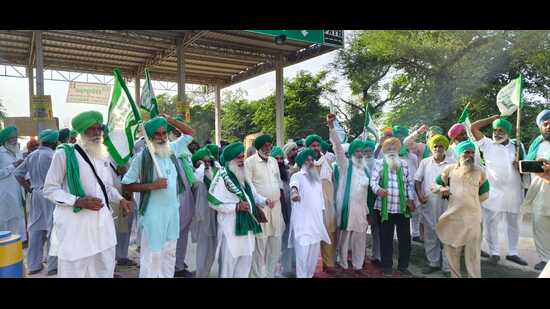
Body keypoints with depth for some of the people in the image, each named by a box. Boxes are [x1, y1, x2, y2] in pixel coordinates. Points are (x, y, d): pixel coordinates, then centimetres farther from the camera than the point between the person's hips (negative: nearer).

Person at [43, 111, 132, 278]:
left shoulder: (102, 156, 14)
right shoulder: (65, 154, -7)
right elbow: (49, 189, -8)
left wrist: (120, 199, 5)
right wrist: (78, 201, -20)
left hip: (101, 222, 6)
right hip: (75, 225, -6)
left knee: (104, 270, 15)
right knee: (73, 271, 3)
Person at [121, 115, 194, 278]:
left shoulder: (172, 150, 4)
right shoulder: (142, 156, -10)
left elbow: (190, 132, 15)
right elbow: (125, 185, -7)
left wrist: (170, 120, 2)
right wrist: (151, 186, -18)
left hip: (173, 210, 6)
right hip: (153, 213, -5)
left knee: (170, 253, 16)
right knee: (152, 255, 0)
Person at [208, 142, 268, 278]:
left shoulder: (243, 177, 13)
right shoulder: (222, 178, -13)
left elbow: (253, 194, 19)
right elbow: (213, 202, -17)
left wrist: (264, 201, -1)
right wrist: (236, 207, -21)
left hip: (247, 225, 8)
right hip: (231, 228, -8)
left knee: (246, 261, 16)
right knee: (229, 262, 3)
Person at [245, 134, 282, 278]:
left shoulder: (274, 161, 15)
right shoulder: (250, 161, -5)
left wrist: (279, 192, 11)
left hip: (276, 205, 6)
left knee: (276, 242, 11)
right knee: (260, 243, -2)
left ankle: (270, 273, 26)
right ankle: (258, 274, 14)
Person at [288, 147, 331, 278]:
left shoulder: (316, 177, 17)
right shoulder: (297, 176, -6)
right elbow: (294, 184, -30)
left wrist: (322, 211, 21)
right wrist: (294, 191, -52)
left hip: (316, 220, 7)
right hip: (302, 220, -7)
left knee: (314, 251, 12)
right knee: (303, 251, -10)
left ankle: (309, 275, 27)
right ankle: (302, 275, 1)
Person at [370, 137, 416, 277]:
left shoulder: (404, 164, 10)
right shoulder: (379, 163, 1)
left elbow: (409, 183, 14)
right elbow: (373, 180, -9)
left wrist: (411, 199, 5)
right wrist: (378, 189, -29)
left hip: (403, 208, 3)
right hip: (385, 208, -3)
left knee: (405, 238, 9)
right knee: (386, 238, 6)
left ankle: (403, 266, 24)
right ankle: (387, 266, 19)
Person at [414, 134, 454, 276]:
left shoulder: (452, 163, 0)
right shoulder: (425, 162, 5)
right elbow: (417, 180, 7)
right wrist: (419, 195, -6)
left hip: (446, 205, -2)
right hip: (428, 205, 2)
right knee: (430, 235, 12)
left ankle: (447, 266, 17)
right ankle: (433, 263, 27)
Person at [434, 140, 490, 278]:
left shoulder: (479, 171, 5)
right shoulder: (450, 169, 5)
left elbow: (484, 194, 16)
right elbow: (435, 184, 13)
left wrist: (471, 201, 10)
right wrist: (441, 189, -7)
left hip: (472, 217, -1)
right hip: (452, 216, 1)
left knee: (473, 253, 3)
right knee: (451, 251, 10)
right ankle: (455, 276, 26)